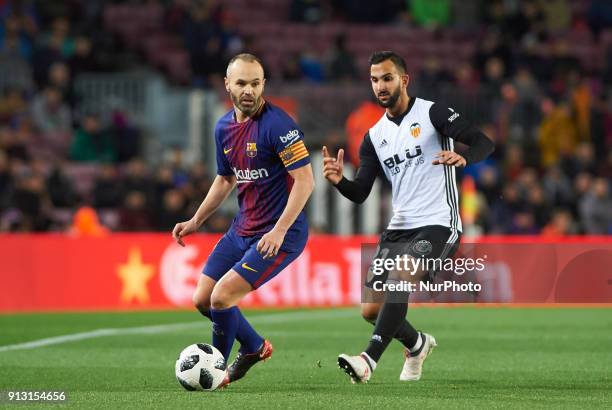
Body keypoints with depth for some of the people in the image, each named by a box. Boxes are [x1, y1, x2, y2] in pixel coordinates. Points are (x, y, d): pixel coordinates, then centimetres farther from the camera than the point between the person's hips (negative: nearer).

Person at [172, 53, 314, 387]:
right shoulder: (224, 127, 6)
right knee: (202, 299, 9)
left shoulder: (278, 124, -18)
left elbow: (304, 180, -20)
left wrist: (279, 230, -26)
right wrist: (196, 221, 18)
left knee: (221, 297, -16)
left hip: (279, 235, -8)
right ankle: (255, 346, 33)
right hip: (242, 230, 8)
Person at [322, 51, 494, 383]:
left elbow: (484, 143, -11)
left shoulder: (431, 113, -3)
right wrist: (338, 181, -13)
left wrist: (463, 158, -33)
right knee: (371, 309, 3)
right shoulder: (374, 136, 13)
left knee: (399, 278, -30)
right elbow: (360, 193, 8)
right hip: (399, 228, 7)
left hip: (438, 223, -7)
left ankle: (369, 360, -37)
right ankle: (417, 345, 33)